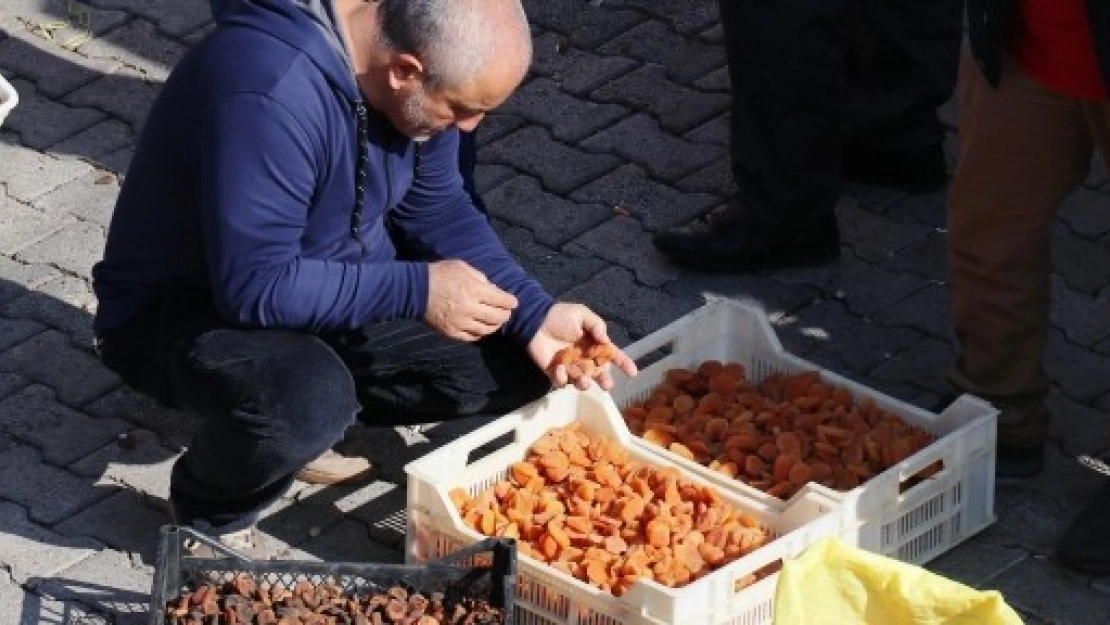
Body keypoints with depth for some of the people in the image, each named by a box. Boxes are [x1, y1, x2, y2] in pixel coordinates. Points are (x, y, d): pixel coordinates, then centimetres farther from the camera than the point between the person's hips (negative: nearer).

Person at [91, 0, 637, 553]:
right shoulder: (271, 93, -36)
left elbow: (437, 211, 3)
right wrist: (418, 291, -30)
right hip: (183, 305, -8)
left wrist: (534, 317, -9)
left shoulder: (404, 63, -10)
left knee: (517, 365, -4)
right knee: (308, 401, -38)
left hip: (334, 289, 8)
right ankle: (211, 513, -6)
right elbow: (254, 286, -35)